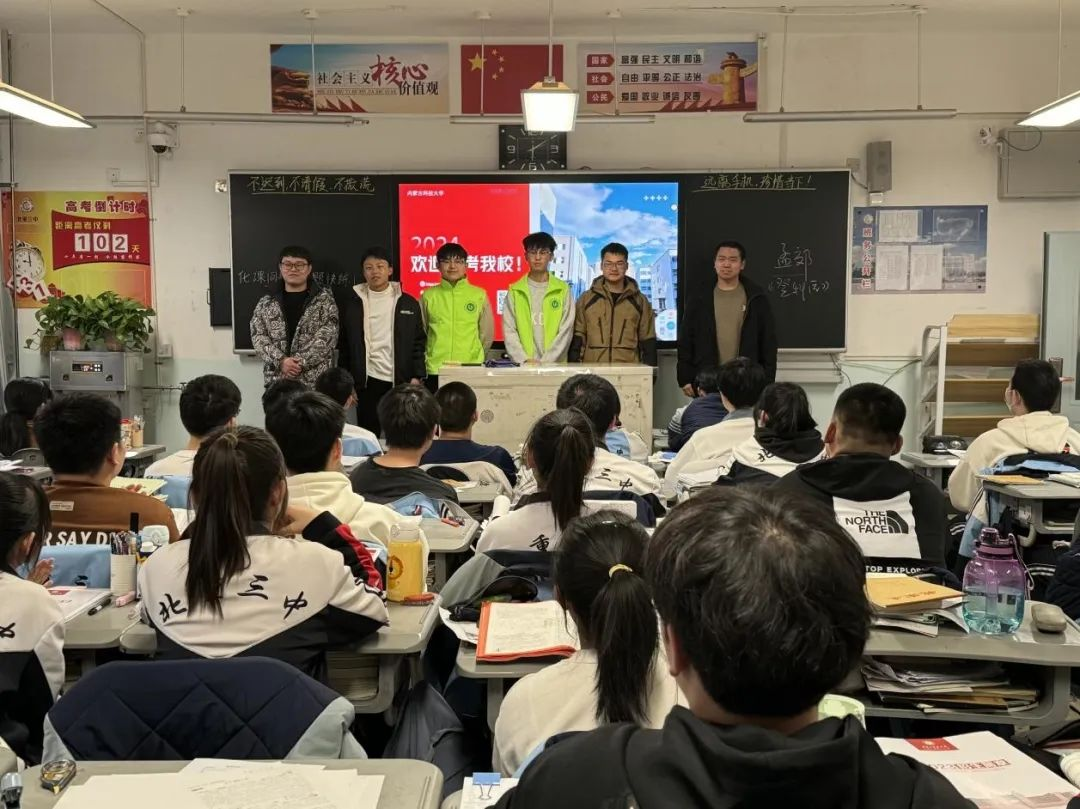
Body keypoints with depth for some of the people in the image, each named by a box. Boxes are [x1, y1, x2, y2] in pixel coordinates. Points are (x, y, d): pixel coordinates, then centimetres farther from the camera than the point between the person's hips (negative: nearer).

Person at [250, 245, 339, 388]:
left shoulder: (324, 299, 3)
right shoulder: (266, 303, 12)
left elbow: (327, 338, -7)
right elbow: (258, 337, 3)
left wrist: (300, 362, -16)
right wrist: (281, 361, -13)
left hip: (315, 381, -2)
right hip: (276, 381, 2)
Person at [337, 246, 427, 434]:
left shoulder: (408, 303, 5)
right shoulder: (352, 303, 5)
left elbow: (419, 342, 6)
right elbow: (344, 345, 6)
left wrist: (417, 376, -1)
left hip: (401, 381, 0)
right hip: (367, 382, 0)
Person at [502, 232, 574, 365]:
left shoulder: (563, 289, 5)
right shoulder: (514, 291, 8)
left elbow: (565, 332, -1)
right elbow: (509, 331, 3)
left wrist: (545, 362, -11)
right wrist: (524, 360, -11)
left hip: (554, 365, -1)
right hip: (522, 366, 1)